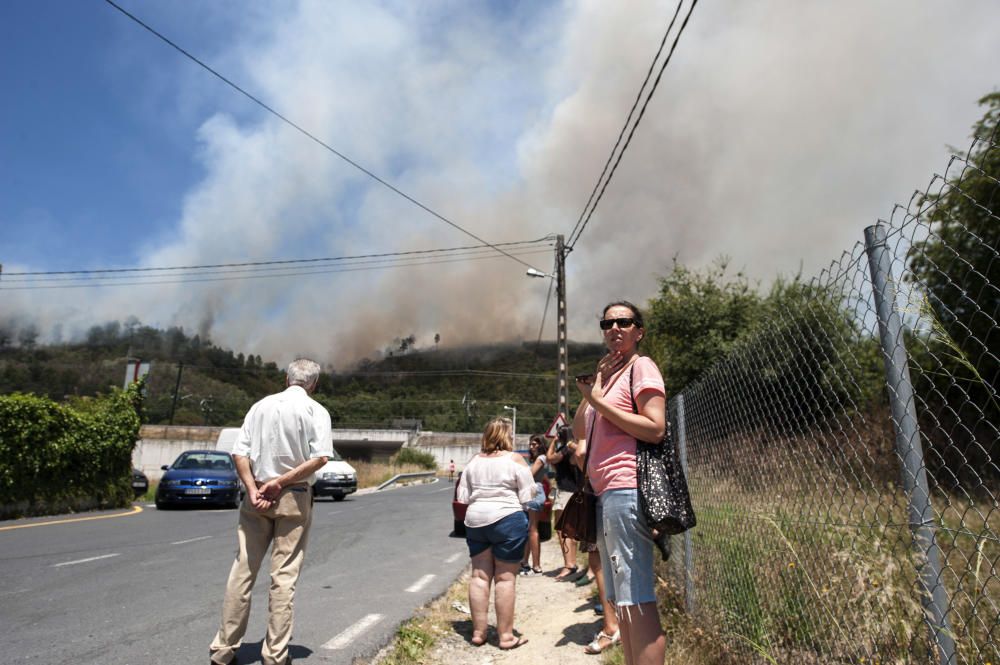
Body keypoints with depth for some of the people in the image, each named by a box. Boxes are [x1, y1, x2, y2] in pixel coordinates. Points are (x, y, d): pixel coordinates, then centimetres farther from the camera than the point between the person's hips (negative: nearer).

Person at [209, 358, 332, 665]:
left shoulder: (261, 406, 7)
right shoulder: (316, 411, -4)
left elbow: (240, 453, 0)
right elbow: (320, 457, -16)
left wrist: (253, 490, -6)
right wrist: (280, 482, -11)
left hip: (257, 495, 4)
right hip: (294, 498, -3)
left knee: (242, 571, 12)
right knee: (284, 577, 4)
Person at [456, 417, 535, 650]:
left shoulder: (473, 461, 7)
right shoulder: (515, 459, -6)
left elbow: (462, 496, 7)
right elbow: (528, 496, -7)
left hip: (475, 520, 5)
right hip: (507, 520, -4)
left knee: (479, 576, 11)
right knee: (505, 577, 3)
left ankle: (478, 632, 19)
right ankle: (506, 635, 10)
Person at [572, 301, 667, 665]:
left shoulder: (641, 366, -2)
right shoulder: (609, 373, 21)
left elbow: (655, 428, -15)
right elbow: (579, 431, 16)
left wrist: (599, 400, -13)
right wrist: (594, 383, 7)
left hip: (625, 489, -9)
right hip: (607, 493, 9)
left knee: (636, 601, -9)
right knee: (621, 600, 14)